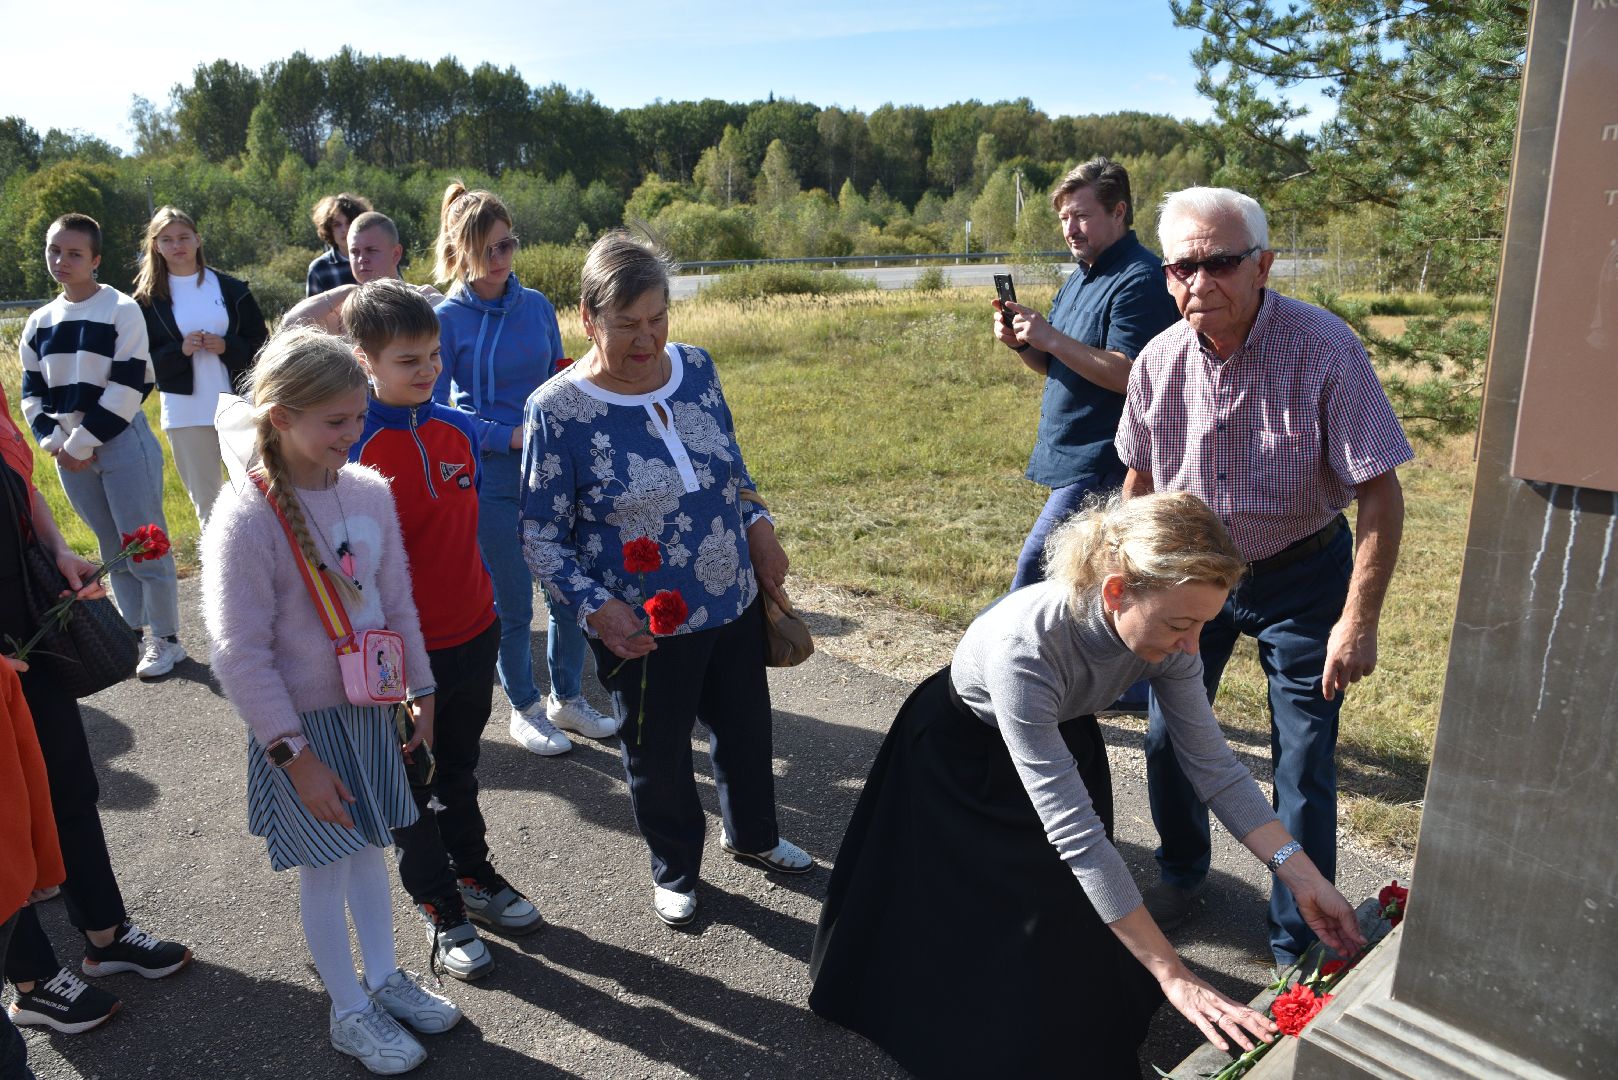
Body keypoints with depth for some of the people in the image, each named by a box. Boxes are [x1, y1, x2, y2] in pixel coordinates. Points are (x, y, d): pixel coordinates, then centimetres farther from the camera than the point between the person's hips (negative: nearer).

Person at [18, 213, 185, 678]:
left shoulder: (121, 310, -7)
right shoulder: (38, 322, 11)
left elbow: (128, 386, -12)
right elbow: (32, 392, 13)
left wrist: (83, 441, -13)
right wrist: (56, 441, -3)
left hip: (122, 442, -6)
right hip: (69, 453, 6)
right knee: (112, 549, 13)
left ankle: (166, 639, 9)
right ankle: (135, 634, 22)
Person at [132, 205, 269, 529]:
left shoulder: (230, 288, 4)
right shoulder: (147, 298, 3)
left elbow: (260, 342, 5)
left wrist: (227, 346, -13)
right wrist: (179, 350, -15)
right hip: (184, 412, 0)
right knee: (206, 503, 8)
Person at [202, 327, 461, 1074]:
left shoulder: (368, 492, -6)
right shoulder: (246, 518, -22)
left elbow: (396, 603, 5)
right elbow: (240, 656, -18)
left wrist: (420, 691, 9)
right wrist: (295, 755, -16)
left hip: (369, 707, 5)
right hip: (303, 724, -5)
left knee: (368, 845, 20)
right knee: (325, 866, 11)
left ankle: (385, 978, 40)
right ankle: (350, 1013, 30)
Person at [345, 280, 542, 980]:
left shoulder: (460, 428, -1)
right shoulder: (351, 447, -18)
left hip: (473, 633, 5)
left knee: (459, 770, 24)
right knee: (412, 788, 15)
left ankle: (475, 876, 42)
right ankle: (441, 911, 31)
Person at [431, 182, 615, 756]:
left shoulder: (537, 306, 5)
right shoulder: (447, 319, -7)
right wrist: (511, 435, -17)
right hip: (491, 479, -4)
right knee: (512, 603, 7)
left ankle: (567, 698, 29)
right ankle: (525, 709, 28)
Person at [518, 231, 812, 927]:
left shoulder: (696, 368, -1)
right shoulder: (558, 410, -17)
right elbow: (541, 534, -11)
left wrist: (758, 526, 3)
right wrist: (594, 606, -22)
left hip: (735, 602, 5)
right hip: (642, 629, -5)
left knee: (747, 729, 23)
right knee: (658, 755, 15)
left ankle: (752, 835, 51)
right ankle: (675, 870, 42)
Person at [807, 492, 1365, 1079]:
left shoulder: (1164, 634, -28)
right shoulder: (1025, 645, -46)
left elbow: (1213, 764, -17)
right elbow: (1075, 831, -45)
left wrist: (1304, 877, -27)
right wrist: (1174, 978, -43)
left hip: (1060, 738, 5)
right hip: (960, 755, -4)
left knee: (1073, 918, 9)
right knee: (963, 910, 10)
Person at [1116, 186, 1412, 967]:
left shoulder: (1325, 348, -23)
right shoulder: (1159, 361, -10)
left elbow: (1380, 494, -19)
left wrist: (1359, 620, -22)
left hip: (1299, 577, -3)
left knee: (1305, 767, 1)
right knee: (1167, 736, 12)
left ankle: (1298, 945, 21)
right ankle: (1182, 873, 40)